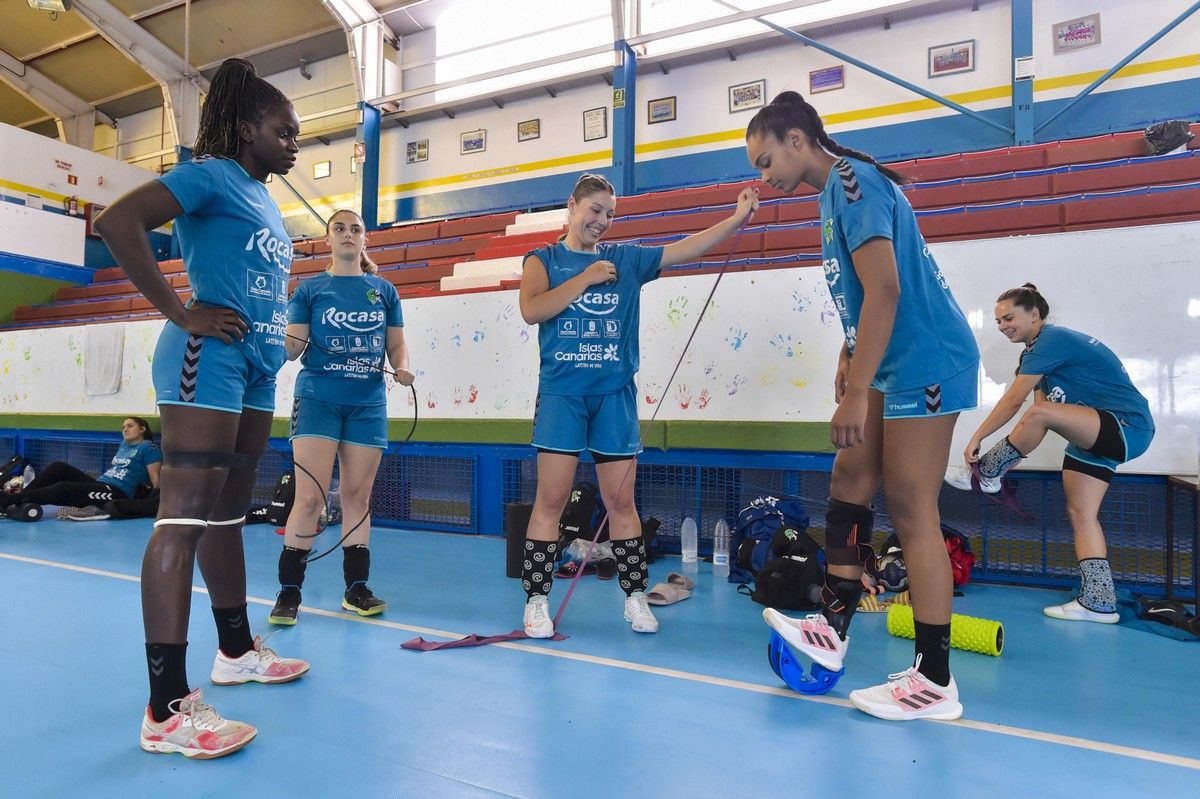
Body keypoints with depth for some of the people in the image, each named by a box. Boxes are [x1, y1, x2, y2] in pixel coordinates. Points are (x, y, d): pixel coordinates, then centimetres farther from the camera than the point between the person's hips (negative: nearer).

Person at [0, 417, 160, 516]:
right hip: (99, 484, 9)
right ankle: (20, 498, -16)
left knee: (64, 489, -27)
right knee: (59, 468, -5)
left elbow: (155, 478, -8)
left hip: (119, 494, -9)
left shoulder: (148, 448, -1)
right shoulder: (124, 445, 27)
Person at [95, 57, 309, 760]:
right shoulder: (212, 174, -6)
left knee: (230, 512, 15)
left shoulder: (265, 198, 21)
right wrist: (182, 316, -18)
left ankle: (237, 650, 28)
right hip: (208, 357, -10)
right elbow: (118, 221, -19)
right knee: (186, 514, -12)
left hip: (256, 365, 10)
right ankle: (168, 709, -9)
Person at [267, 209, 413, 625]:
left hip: (369, 403, 2)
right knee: (310, 497, -8)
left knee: (357, 497, 7)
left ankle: (356, 589, 16)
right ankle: (289, 592, 4)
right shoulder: (310, 289, 7)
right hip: (318, 397, -2)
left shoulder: (384, 290, 11)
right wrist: (284, 342, -21)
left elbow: (397, 345, 12)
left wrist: (403, 367, -8)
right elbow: (294, 347, 1)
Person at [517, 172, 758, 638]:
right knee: (550, 500, -2)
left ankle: (635, 597, 17)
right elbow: (531, 310, -9)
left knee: (621, 501, 6)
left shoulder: (628, 259, 14)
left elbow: (686, 248, 8)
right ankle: (536, 601, 9)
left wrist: (737, 219, -1)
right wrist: (587, 278, -8)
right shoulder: (543, 260, 8)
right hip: (561, 394, -2)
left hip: (615, 395, 2)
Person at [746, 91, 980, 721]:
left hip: (924, 365, -10)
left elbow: (884, 290, -23)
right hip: (894, 365, 10)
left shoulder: (853, 183, -14)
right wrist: (849, 358, 20)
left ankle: (935, 682, 8)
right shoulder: (838, 189, 16)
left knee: (910, 510, -5)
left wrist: (856, 395, -24)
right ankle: (832, 630, 20)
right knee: (848, 482, 10)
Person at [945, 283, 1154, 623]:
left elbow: (1012, 402, -20)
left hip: (1128, 428, -11)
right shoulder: (1042, 348, 13)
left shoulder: (1051, 340, -17)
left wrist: (976, 438, -14)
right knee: (1080, 514, 4)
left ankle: (984, 474, -14)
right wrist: (1010, 453, 0)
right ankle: (1098, 602, 7)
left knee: (1039, 414, -34)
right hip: (1096, 437, 11)